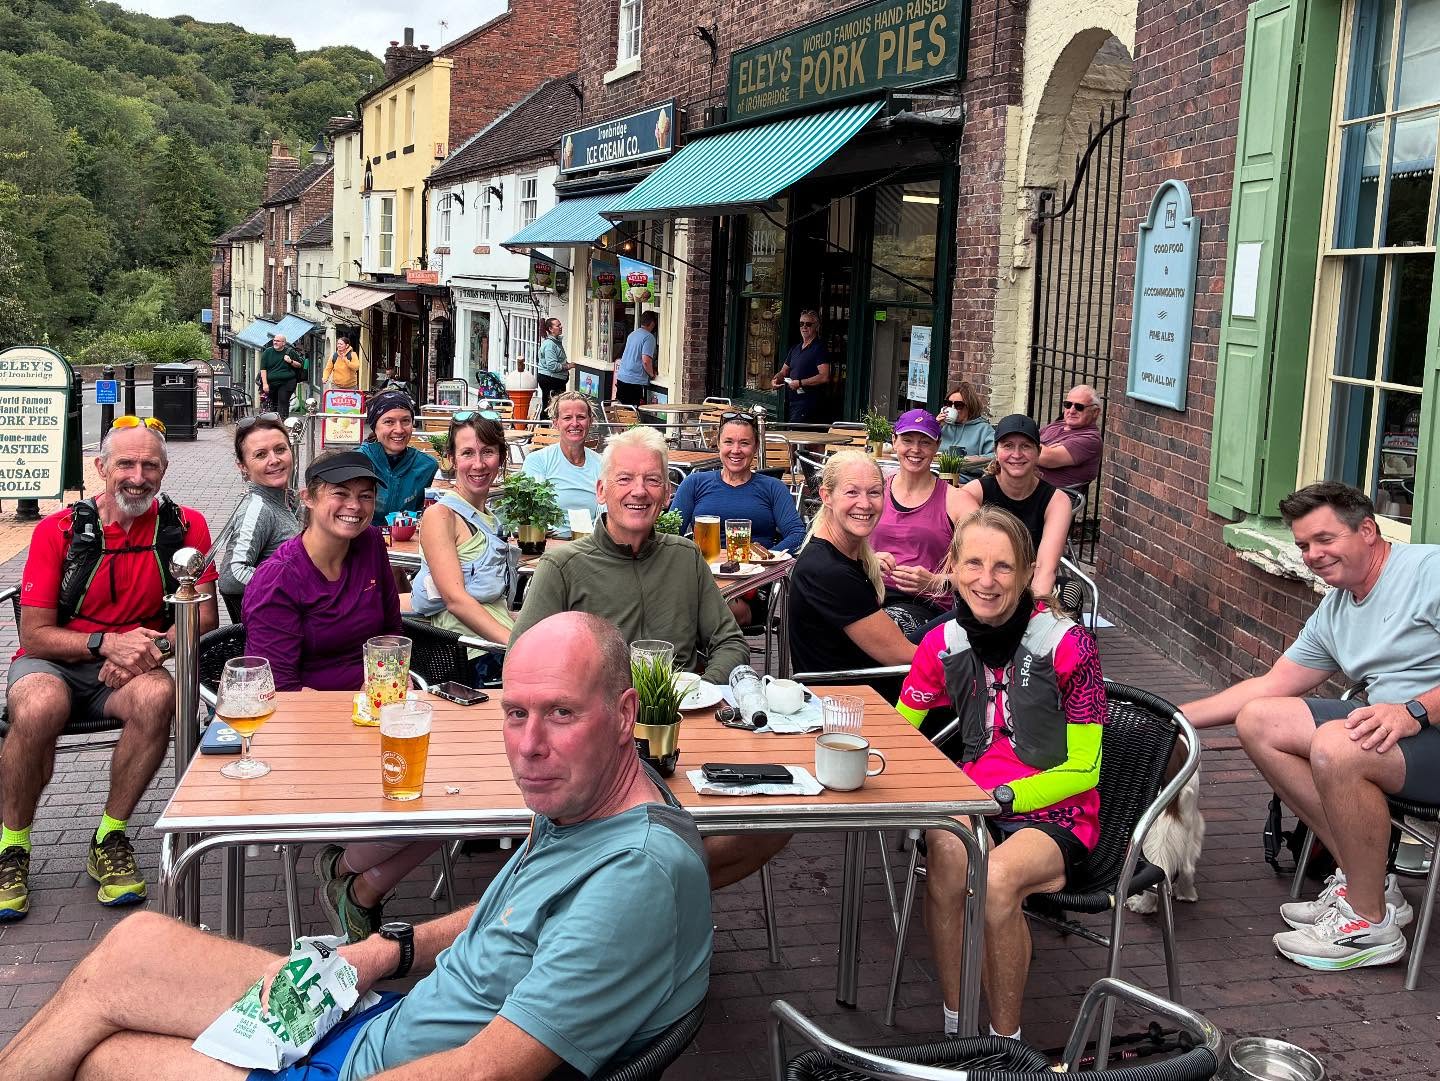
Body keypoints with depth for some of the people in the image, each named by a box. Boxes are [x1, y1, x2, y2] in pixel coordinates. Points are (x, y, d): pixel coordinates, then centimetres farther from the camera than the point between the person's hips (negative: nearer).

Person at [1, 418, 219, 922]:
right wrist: (107, 642, -23)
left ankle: (109, 840, -14)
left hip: (129, 669, 1)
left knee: (157, 696, -34)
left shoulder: (185, 527, -2)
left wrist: (154, 648, -20)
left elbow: (204, 615, -1)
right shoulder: (58, 530, -7)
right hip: (53, 662, -1)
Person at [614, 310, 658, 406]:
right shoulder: (649, 337, -11)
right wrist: (652, 374, -3)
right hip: (635, 381, -8)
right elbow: (646, 361, -21)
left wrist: (651, 371, 28)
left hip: (621, 377, 8)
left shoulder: (632, 334, 16)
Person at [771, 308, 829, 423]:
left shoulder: (819, 348, -5)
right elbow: (784, 372, 25)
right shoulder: (795, 348, 20)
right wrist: (775, 379, 2)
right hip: (791, 403, 8)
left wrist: (800, 383, -15)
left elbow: (824, 377, -16)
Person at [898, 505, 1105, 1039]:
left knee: (996, 877, -35)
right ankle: (956, 1029, -18)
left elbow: (1084, 771, -6)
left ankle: (1005, 1042, -12)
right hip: (971, 807, 3)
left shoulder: (1068, 646, -11)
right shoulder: (943, 645, 1)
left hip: (1054, 814, -3)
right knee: (948, 849, -34)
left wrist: (1000, 796, -18)